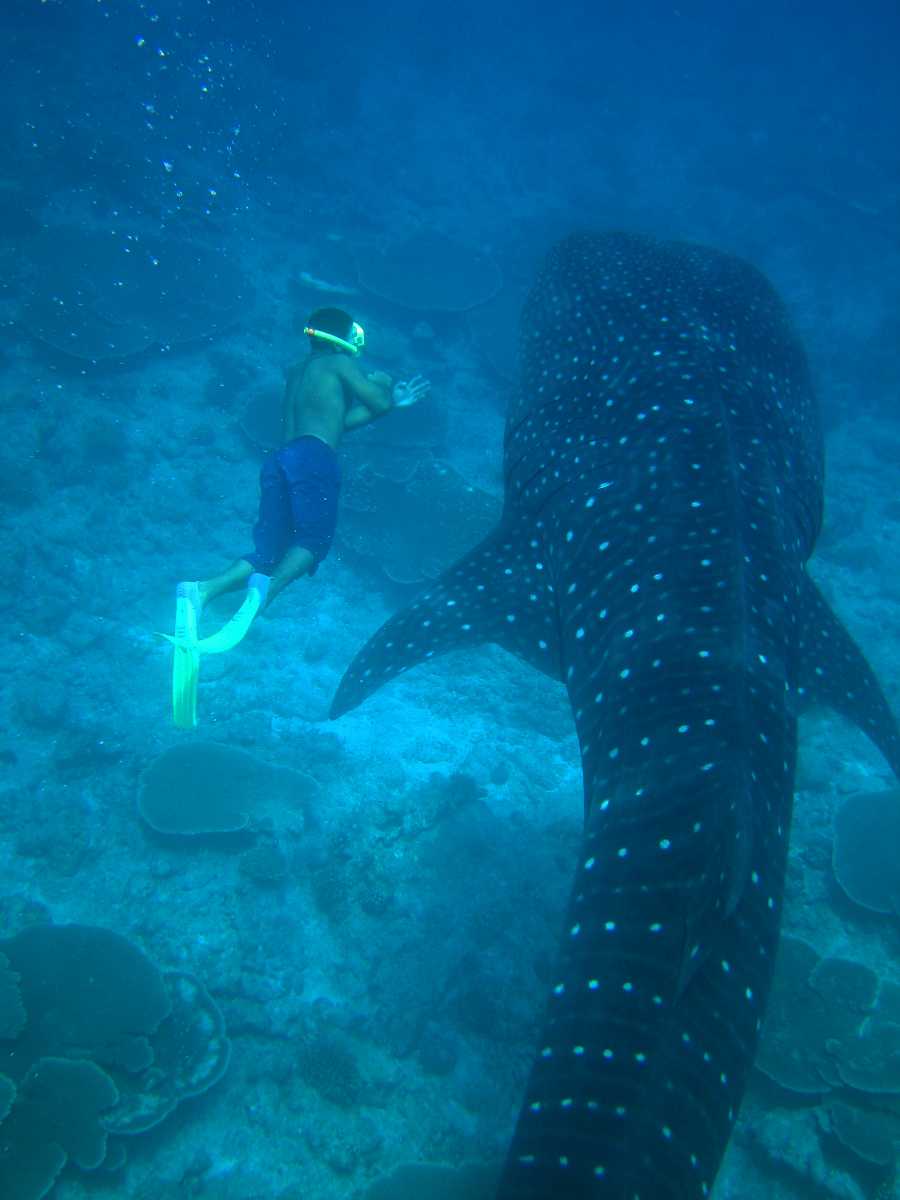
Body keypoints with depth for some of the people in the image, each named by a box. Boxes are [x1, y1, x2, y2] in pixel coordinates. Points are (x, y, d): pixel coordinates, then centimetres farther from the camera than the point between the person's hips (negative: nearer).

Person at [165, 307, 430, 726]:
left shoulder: (297, 373, 35)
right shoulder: (340, 363, 13)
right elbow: (379, 401, 8)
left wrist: (393, 399, 45)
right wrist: (386, 389, 32)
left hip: (279, 458, 7)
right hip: (313, 457, -6)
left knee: (268, 551, -4)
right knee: (313, 538, -17)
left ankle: (202, 591, -30)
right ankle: (265, 588, -48)